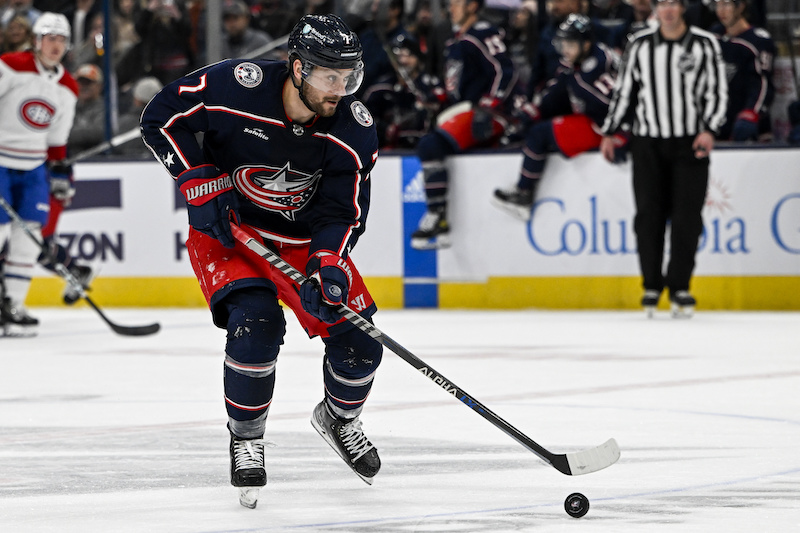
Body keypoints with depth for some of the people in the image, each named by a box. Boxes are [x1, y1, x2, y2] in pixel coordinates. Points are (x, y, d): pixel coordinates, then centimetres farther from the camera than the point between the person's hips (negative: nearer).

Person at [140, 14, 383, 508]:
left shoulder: (355, 129, -19)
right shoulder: (236, 86, -27)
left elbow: (343, 212, -15)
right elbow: (161, 118, -12)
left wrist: (328, 268, -32)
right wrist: (202, 184, -19)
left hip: (305, 238, 3)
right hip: (227, 229, -3)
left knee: (358, 342, -3)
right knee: (255, 321, -27)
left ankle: (339, 418, 31)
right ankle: (246, 440, -4)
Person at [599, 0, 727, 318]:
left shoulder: (705, 45, 0)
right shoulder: (640, 45, 5)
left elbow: (717, 91, -1)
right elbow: (623, 90, 11)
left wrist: (709, 130, -13)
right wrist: (609, 132, 8)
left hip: (690, 144, -1)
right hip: (647, 142, 1)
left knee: (686, 216, -4)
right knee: (649, 214, -1)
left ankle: (679, 288, 4)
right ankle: (652, 286, 8)